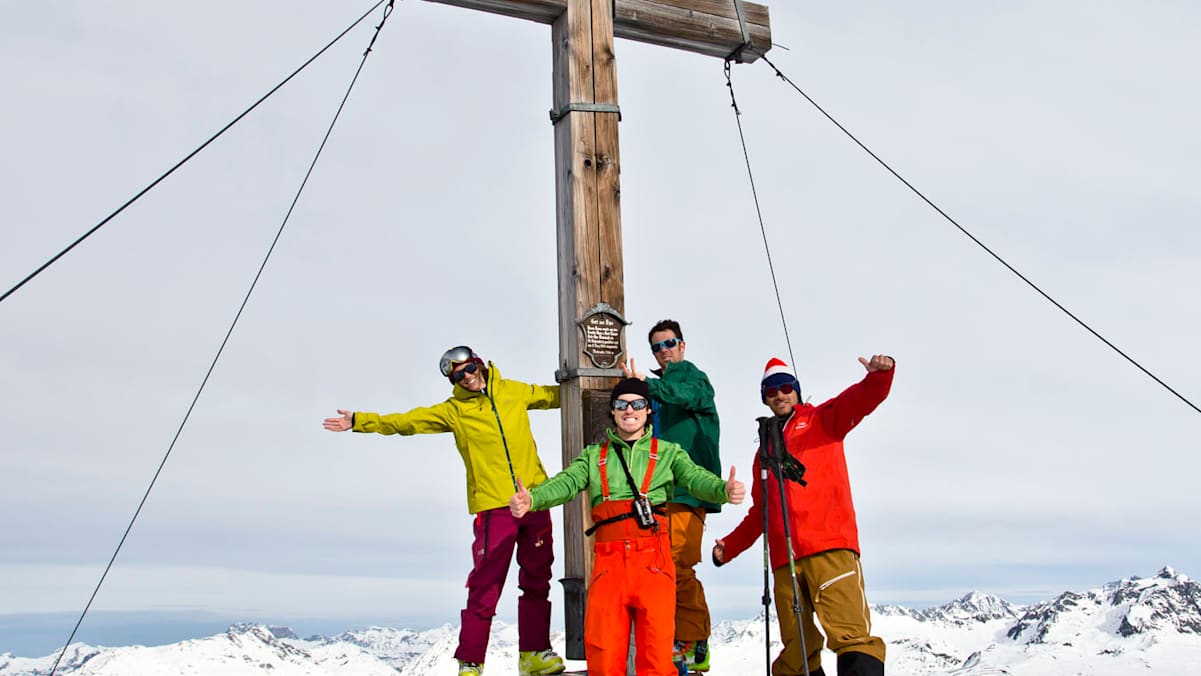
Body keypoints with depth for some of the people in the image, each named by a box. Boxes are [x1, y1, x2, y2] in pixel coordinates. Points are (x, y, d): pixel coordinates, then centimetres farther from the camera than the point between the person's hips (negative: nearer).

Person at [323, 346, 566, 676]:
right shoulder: (453, 410, 6)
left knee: (537, 580, 8)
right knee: (485, 587, -5)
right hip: (494, 506, -3)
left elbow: (555, 394, 23)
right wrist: (358, 421, -1)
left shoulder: (515, 392, 12)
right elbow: (405, 421, 5)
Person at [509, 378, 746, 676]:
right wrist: (531, 499, -19)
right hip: (609, 560, 1)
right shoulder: (594, 456, 19)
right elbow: (566, 483, 3)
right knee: (602, 650, -2)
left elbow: (696, 477, -1)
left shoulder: (667, 452, 16)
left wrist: (724, 490, -25)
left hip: (653, 559, -1)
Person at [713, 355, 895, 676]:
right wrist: (730, 546, 21)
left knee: (850, 634, -18)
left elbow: (862, 399, -5)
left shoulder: (822, 420, 15)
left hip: (830, 547, -5)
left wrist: (880, 374, -25)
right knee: (796, 650, 2)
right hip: (784, 558, 5)